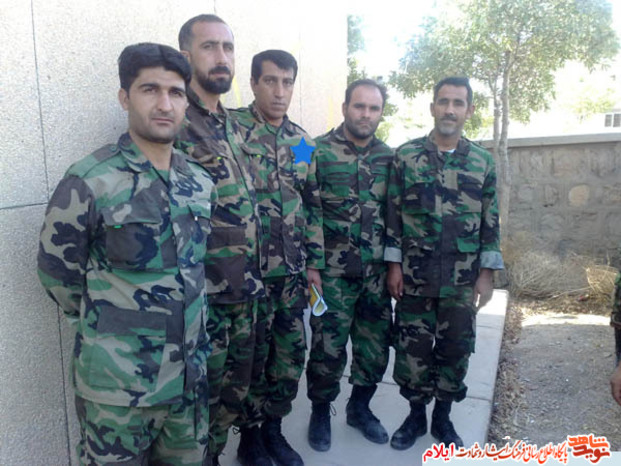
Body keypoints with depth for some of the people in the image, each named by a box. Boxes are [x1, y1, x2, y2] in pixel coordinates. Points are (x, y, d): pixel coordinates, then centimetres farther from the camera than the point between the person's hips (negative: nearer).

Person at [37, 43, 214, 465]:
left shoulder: (200, 181, 2)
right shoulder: (89, 183, -15)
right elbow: (58, 272, -6)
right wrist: (100, 324, 5)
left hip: (190, 375, 5)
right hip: (118, 384, -5)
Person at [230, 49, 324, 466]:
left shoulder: (302, 142, 10)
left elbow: (313, 207, 13)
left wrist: (314, 263, 10)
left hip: (293, 272, 6)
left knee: (290, 354, 14)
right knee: (251, 356, 8)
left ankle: (273, 427, 35)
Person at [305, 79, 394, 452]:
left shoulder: (388, 156, 8)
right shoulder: (319, 151, -6)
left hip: (377, 273, 5)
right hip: (333, 272, -4)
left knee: (376, 344, 13)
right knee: (328, 346, 4)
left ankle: (360, 407, 35)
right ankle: (321, 412, 27)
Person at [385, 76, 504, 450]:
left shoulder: (483, 161, 4)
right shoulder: (406, 155, -1)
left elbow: (491, 222, 5)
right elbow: (393, 214, -1)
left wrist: (487, 273, 0)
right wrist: (393, 264, -5)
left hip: (463, 279, 1)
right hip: (414, 275, -1)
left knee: (455, 349, 11)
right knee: (413, 348, 8)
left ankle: (443, 418, 31)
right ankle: (416, 416, 29)